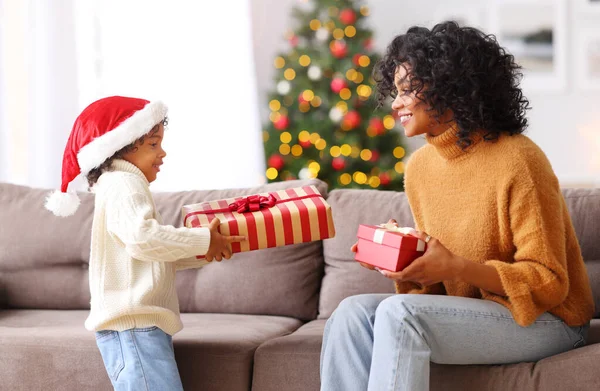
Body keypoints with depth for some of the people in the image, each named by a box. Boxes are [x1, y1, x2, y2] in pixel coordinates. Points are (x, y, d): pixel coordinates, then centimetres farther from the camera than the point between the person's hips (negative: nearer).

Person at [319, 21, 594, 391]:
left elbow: (548, 283, -16)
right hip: (470, 314, 7)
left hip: (543, 320, -7)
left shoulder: (517, 160, -16)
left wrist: (456, 267, -27)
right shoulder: (419, 167, 6)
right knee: (354, 312, -16)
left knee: (399, 313, -28)